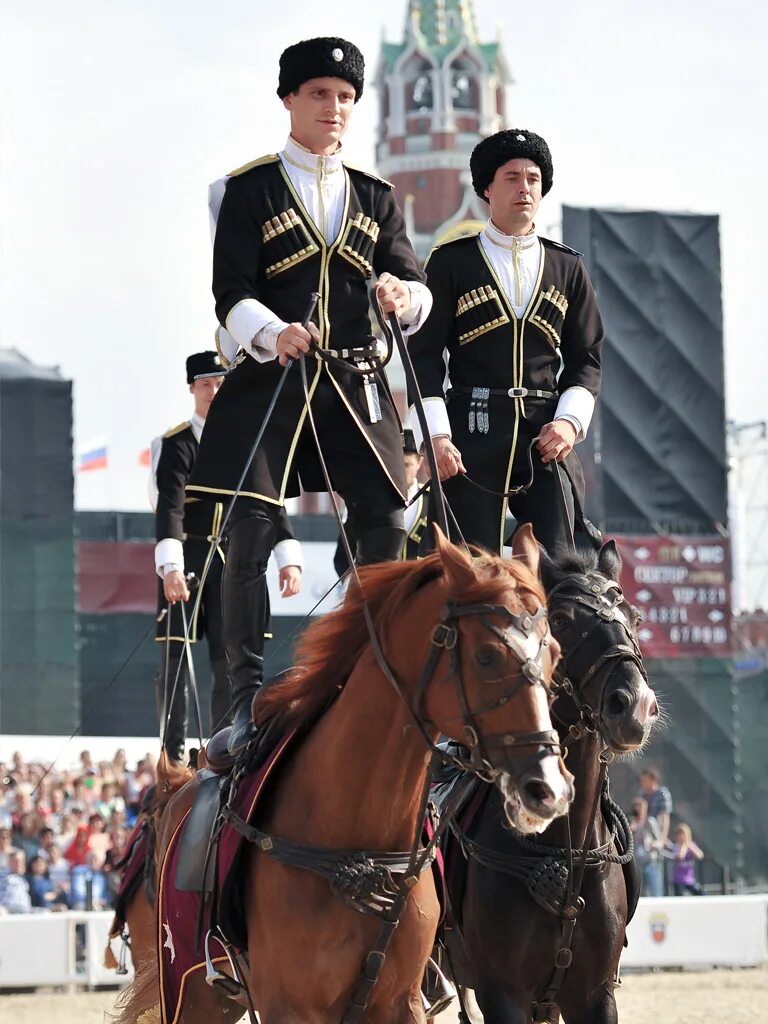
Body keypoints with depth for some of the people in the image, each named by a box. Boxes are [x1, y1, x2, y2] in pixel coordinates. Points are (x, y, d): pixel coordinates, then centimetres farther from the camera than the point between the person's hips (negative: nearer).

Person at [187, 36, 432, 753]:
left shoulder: (375, 198, 16)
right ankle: (247, 699, -11)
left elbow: (413, 285, 6)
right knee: (251, 525, -11)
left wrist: (404, 298, -18)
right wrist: (273, 334, -26)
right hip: (270, 381, -3)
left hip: (355, 385, 4)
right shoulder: (249, 191, 5)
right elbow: (231, 293, -5)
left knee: (386, 520, -5)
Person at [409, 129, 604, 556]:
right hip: (471, 434, -2)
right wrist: (436, 436, -9)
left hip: (548, 437, 2)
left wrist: (569, 421, -3)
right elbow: (425, 356, 3)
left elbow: (586, 358, 15)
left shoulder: (568, 268, 16)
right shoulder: (450, 262, 7)